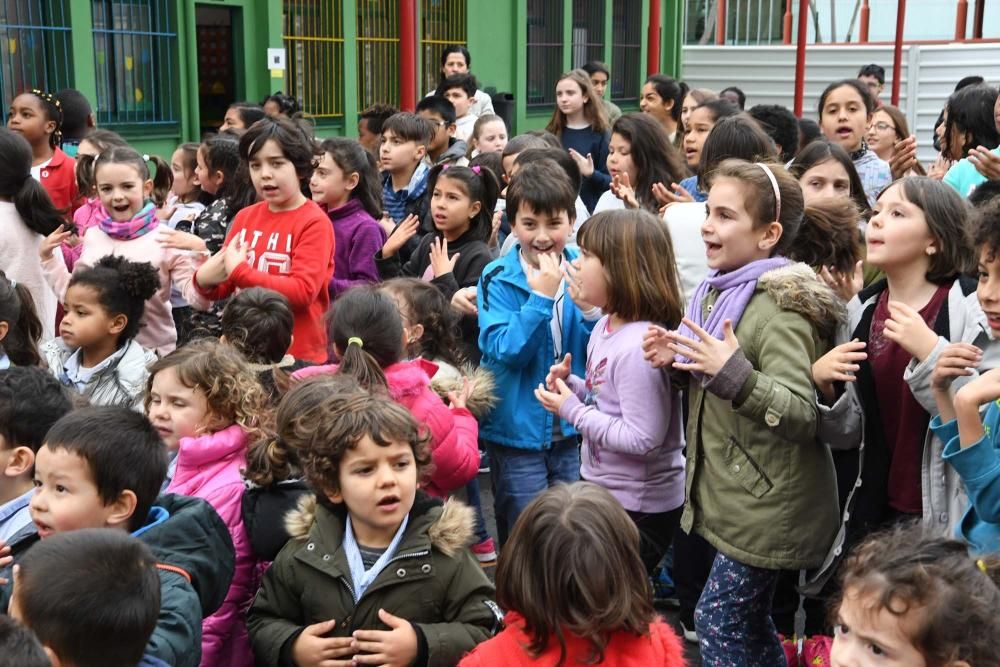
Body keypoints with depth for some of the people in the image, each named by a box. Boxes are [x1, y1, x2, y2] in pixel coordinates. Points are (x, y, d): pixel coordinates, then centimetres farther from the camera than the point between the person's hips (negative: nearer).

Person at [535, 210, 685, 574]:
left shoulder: (639, 346, -26)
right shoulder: (606, 326, 2)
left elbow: (643, 439, -28)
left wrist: (572, 410, -21)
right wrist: (571, 384, -3)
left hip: (638, 508, -9)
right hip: (600, 488, 9)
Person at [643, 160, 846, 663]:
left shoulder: (780, 310, -21)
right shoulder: (721, 290, 7)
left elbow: (802, 415, -28)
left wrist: (734, 373, -38)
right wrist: (678, 361, 2)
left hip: (766, 504, -9)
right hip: (729, 494, 9)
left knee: (717, 622, -1)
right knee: (748, 624, 20)